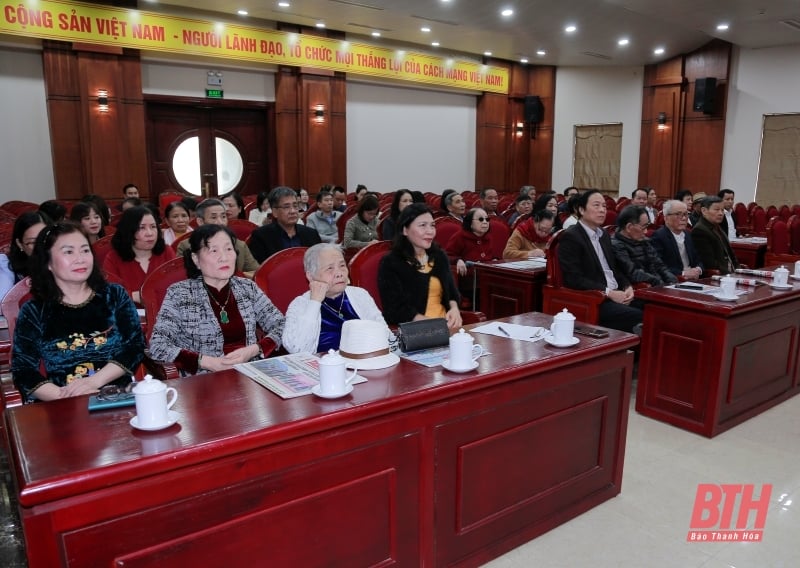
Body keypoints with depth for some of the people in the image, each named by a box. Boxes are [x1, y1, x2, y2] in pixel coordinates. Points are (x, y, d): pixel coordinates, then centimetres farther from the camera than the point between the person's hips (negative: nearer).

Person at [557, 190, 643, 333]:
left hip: (617, 294, 8)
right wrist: (609, 292, -18)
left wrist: (627, 287, 2)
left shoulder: (604, 234, 16)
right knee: (639, 317, -25)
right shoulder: (570, 237, -10)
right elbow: (574, 279, -16)